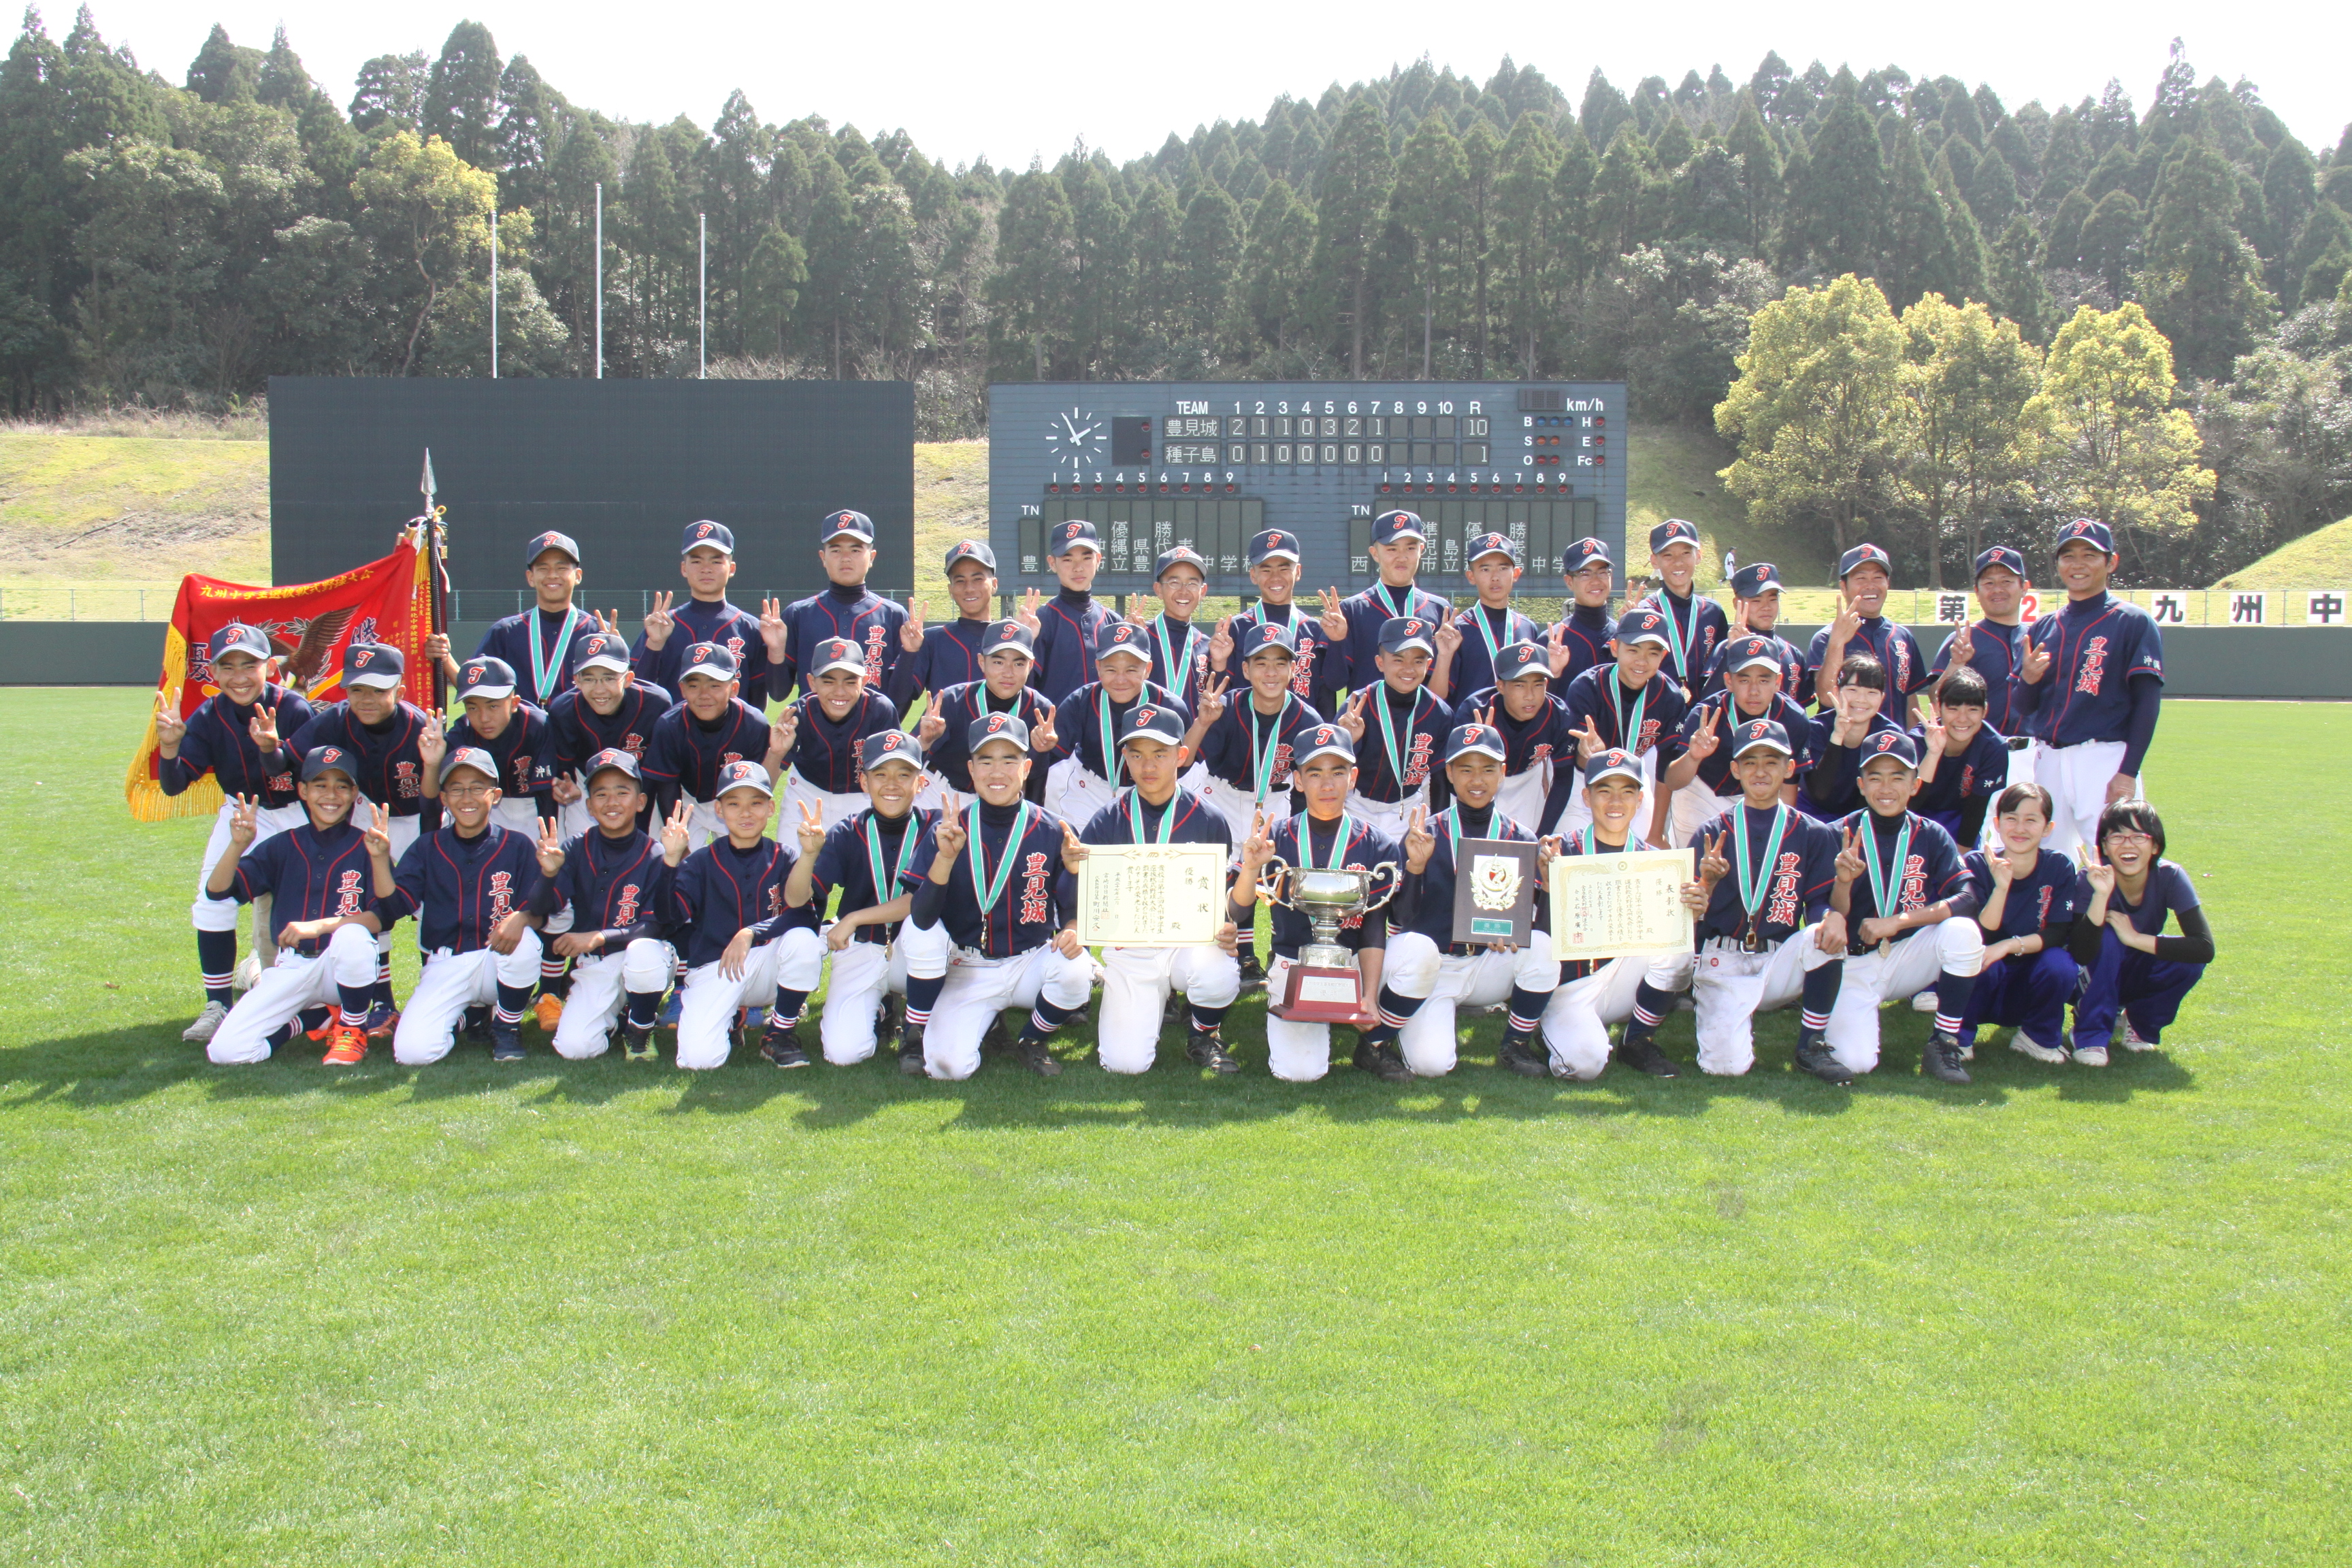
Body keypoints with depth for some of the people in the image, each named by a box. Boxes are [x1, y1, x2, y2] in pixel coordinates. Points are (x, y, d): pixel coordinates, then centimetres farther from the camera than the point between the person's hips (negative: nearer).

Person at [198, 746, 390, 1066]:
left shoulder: (365, 848, -3)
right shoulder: (283, 846, 5)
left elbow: (382, 917, -14)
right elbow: (217, 891, -4)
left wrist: (320, 925, -26)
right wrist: (238, 844, -21)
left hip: (345, 968, -3)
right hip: (292, 969, 3)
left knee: (352, 936, -38)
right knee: (226, 1050, -16)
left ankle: (353, 1029, -11)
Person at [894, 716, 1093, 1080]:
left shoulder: (1052, 832, -4)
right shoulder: (946, 832, -6)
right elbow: (921, 919, -15)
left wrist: (1071, 932, -20)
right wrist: (945, 856, -30)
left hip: (1032, 964, 2)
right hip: (969, 970, -1)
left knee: (1077, 970, -30)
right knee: (949, 1064, -27)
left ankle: (1032, 1041, 0)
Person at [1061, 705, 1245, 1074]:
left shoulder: (1208, 819, 0)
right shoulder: (1108, 820, 2)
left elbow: (1228, 894, 6)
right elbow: (1079, 900, 0)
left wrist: (1228, 928, -16)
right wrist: (1073, 871, -23)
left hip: (1192, 943, -1)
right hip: (1128, 952, 1)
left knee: (1219, 976, -36)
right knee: (1125, 1062, -15)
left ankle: (1204, 1036, 2)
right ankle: (1156, 1002, 22)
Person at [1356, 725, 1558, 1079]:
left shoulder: (1521, 839, 2)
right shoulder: (1426, 834, -5)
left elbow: (1538, 913, 1)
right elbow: (1402, 918, -12)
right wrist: (1415, 865, -29)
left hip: (1489, 967, 3)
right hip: (1432, 968, -3)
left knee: (1541, 944, -27)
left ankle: (1517, 1045, -4)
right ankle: (1375, 1041, 4)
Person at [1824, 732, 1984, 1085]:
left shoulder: (1932, 837, -2)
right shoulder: (1841, 836, -6)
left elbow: (1966, 900, -16)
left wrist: (1898, 921, -24)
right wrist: (1843, 881, -31)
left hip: (1908, 957, 2)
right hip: (1855, 965, -2)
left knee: (1962, 931, -28)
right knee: (1855, 1061, -23)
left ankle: (1944, 1043, -12)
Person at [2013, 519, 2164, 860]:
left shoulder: (2134, 623, -1)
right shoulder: (2043, 627, 13)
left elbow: (2148, 701, -7)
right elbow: (2024, 708, 13)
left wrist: (2128, 772, -15)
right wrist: (2028, 679, -10)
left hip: (2105, 760, -5)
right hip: (2048, 760, 5)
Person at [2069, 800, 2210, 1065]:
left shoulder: (2170, 877, -19)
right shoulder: (2093, 878, -24)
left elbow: (2205, 948, -28)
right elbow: (2083, 954, -36)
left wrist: (2136, 938, -30)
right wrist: (2101, 895, -47)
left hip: (2140, 975, 3)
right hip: (2097, 981, -2)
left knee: (2189, 960, -26)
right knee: (2106, 937, -32)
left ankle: (2139, 1022, 2)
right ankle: (2091, 1034, -16)